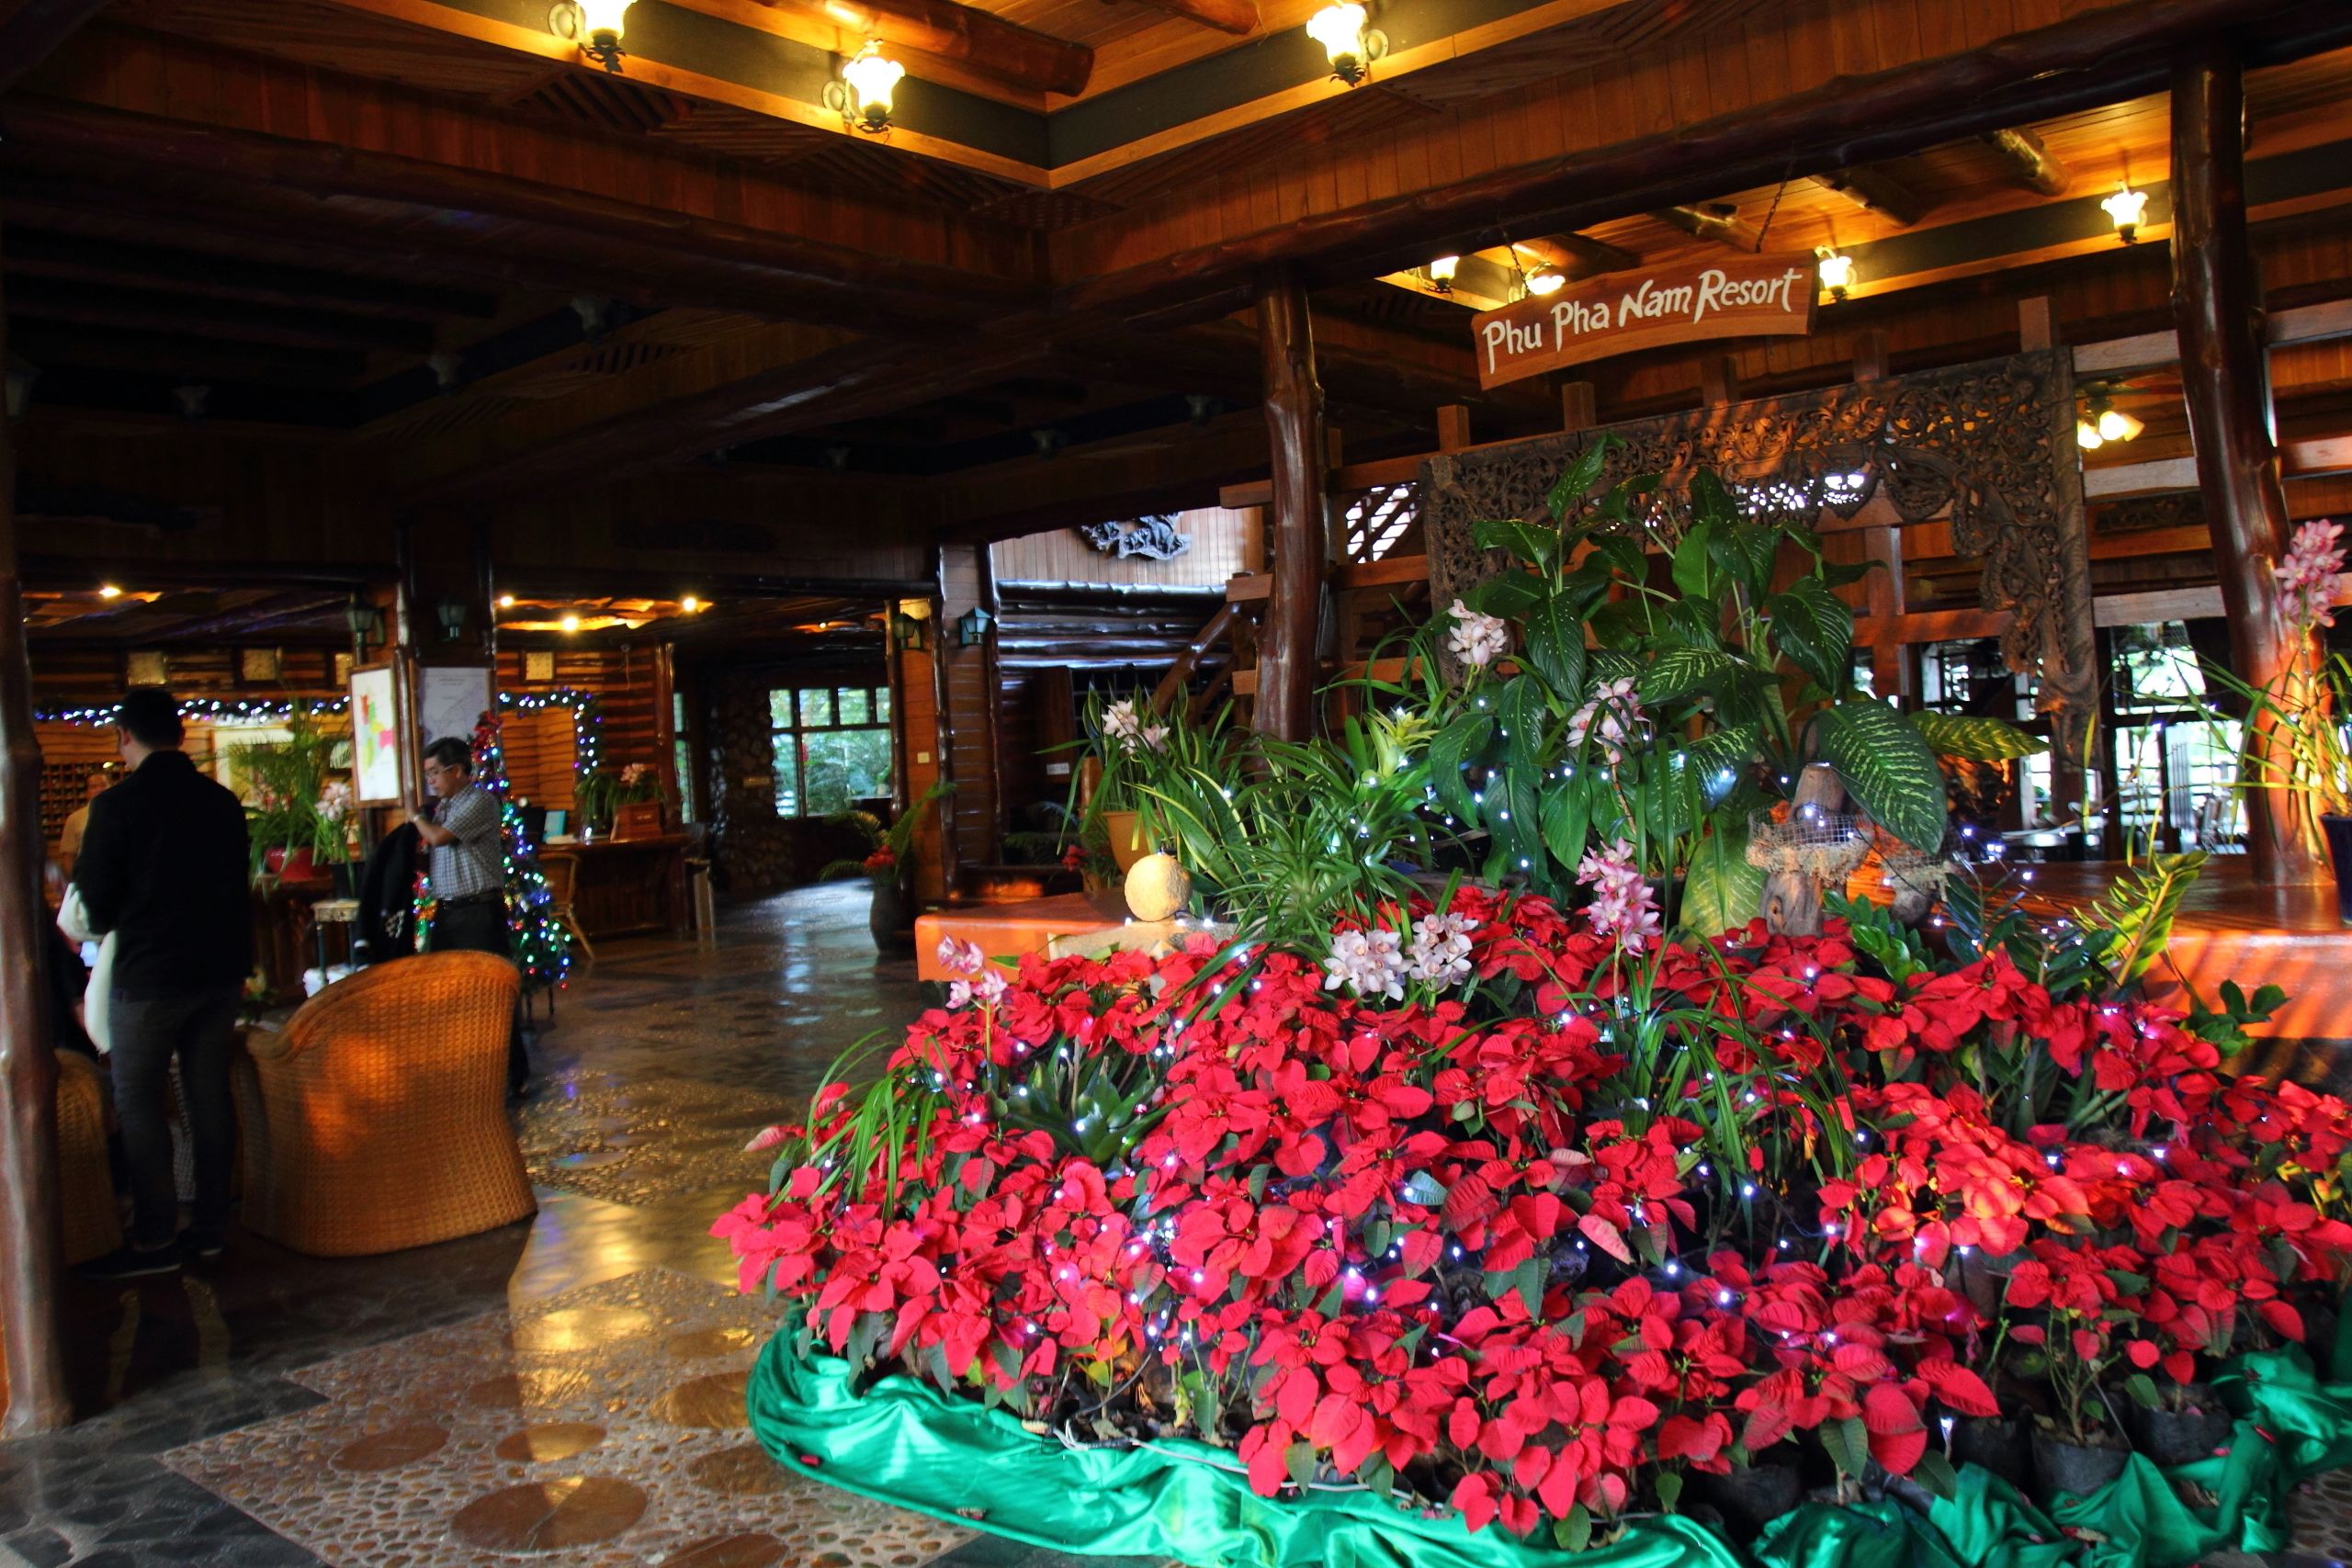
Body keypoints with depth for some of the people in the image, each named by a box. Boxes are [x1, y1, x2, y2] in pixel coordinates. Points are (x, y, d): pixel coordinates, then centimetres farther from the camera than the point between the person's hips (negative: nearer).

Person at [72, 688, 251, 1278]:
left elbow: (98, 907, -8)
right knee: (210, 1096, 12)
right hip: (219, 970, 5)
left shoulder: (116, 805, -13)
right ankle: (210, 1224, 18)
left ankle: (154, 1240, 6)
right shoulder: (223, 802, 2)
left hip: (148, 977, -5)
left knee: (138, 1103, 5)